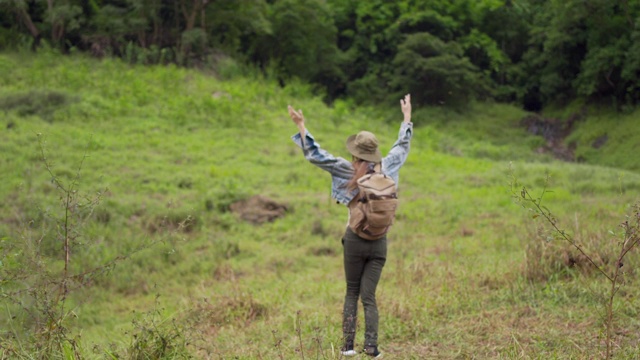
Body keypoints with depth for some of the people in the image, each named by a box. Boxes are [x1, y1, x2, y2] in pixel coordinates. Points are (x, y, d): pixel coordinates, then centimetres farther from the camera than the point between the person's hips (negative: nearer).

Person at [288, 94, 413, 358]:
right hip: (379, 242, 2)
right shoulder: (385, 168, 0)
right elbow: (402, 147, 17)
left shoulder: (350, 171, -9)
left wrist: (301, 126, -6)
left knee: (351, 293, 11)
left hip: (355, 239, -2)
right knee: (369, 296, 4)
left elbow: (316, 155, -11)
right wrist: (407, 117, 30)